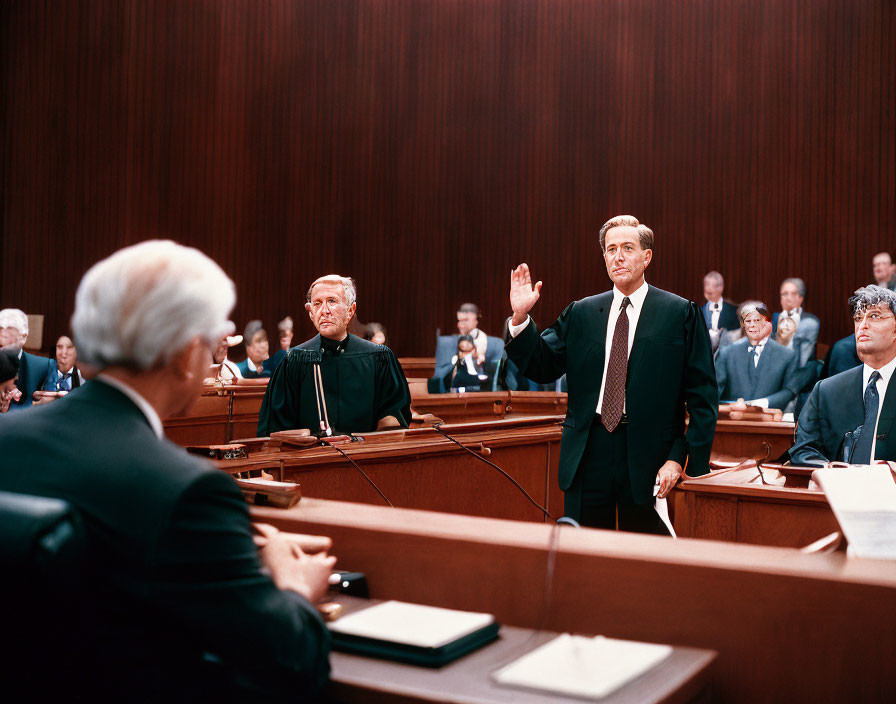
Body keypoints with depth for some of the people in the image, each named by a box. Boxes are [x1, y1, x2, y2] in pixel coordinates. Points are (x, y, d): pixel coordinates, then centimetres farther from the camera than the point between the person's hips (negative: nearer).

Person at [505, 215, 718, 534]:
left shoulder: (681, 313, -1)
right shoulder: (580, 313, 9)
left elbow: (703, 396, -2)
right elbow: (542, 368, 5)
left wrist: (680, 458, -10)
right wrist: (520, 316, -8)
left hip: (648, 457, -2)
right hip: (588, 454, 3)